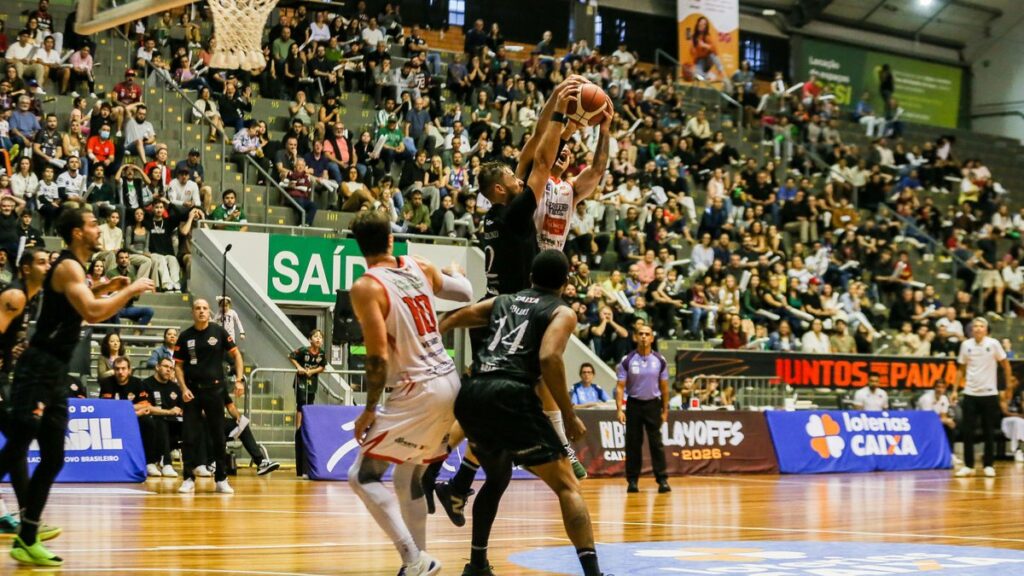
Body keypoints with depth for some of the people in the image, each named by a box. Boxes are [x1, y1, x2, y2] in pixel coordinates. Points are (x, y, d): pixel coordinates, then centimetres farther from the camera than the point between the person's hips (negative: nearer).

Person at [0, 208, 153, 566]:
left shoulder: (74, 268, 17)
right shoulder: (68, 267, -13)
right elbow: (92, 313, -27)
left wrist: (107, 292, 20)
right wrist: (130, 291, -16)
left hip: (55, 373, 10)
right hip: (38, 369, -10)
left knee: (53, 459, 10)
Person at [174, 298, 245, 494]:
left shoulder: (218, 332, -1)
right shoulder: (185, 336, 1)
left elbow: (236, 354, 5)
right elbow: (178, 365, 5)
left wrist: (239, 379, -5)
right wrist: (183, 388, -8)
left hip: (214, 389, 0)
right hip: (192, 391, 0)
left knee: (218, 436, 5)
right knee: (190, 436, -2)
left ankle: (221, 479, 13)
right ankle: (188, 478, 4)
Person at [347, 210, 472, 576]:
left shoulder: (366, 287, -12)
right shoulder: (420, 268, 7)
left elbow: (378, 356, -17)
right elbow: (466, 293, 25)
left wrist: (370, 409, -7)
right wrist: (454, 273, 47)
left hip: (417, 391, -8)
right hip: (449, 382, 8)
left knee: (363, 476, -3)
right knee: (409, 478, 22)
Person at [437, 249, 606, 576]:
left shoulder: (502, 301, 26)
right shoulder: (561, 312, 9)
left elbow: (451, 321, 33)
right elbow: (549, 358, -9)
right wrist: (569, 416, -4)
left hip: (471, 395, 6)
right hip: (511, 396, -6)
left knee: (497, 477, 30)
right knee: (567, 486, -1)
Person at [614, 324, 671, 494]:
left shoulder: (660, 361, 0)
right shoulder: (627, 361, -5)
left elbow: (664, 387, 7)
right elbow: (620, 386, -4)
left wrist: (665, 410, 4)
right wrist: (619, 409, -14)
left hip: (653, 404, 0)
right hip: (634, 404, 0)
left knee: (656, 443, -5)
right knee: (633, 444, 1)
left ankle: (662, 480, -5)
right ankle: (632, 481, 8)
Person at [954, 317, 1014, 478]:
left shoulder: (993, 344, -5)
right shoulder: (966, 345, 3)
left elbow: (1005, 364, 3)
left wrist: (1009, 385, -1)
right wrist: (955, 389, 5)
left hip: (989, 394, -2)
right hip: (970, 394, 2)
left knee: (989, 432, 3)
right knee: (967, 431, -1)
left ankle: (989, 465, 11)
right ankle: (968, 466, 7)